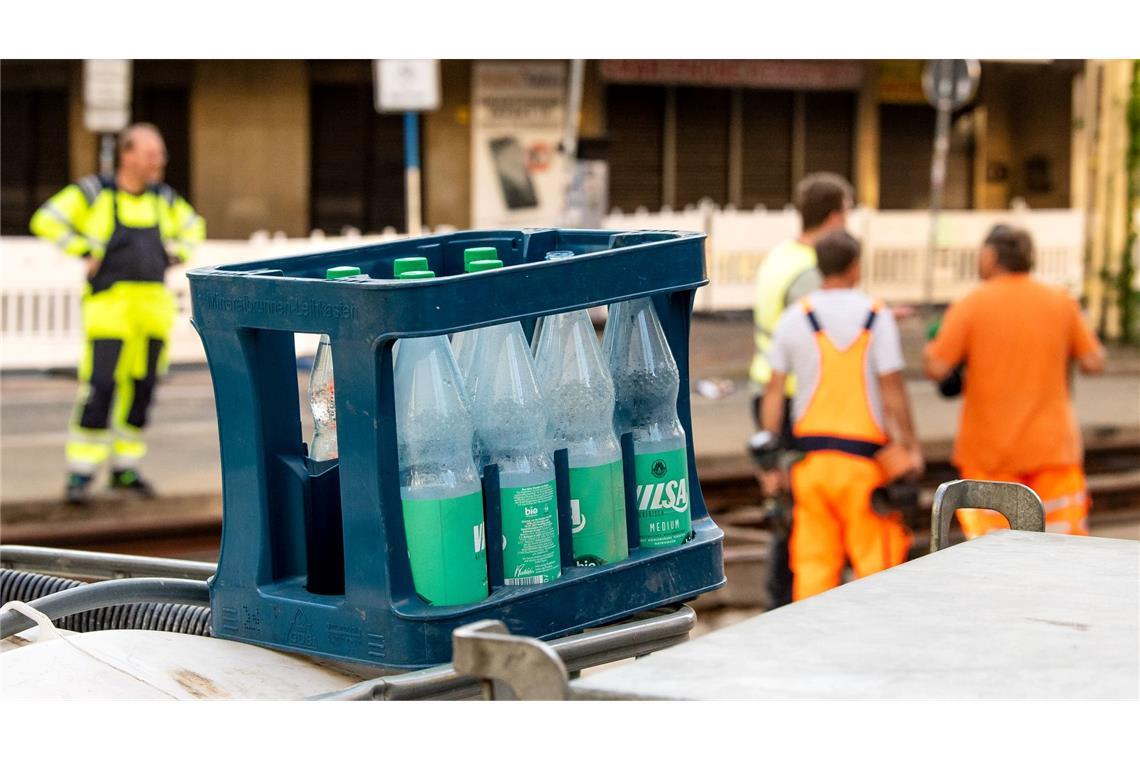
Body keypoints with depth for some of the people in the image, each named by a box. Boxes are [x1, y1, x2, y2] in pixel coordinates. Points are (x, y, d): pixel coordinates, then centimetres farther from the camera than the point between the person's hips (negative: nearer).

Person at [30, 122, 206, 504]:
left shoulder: (162, 198, 12)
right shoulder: (94, 193, -3)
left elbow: (192, 226, 28)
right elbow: (47, 221, -4)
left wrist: (173, 256, 12)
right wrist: (87, 252, -7)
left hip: (154, 306, 5)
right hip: (111, 301, -5)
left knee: (141, 387, 7)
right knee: (100, 385, -11)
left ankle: (125, 469, 19)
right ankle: (81, 473, -6)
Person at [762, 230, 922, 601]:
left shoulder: (794, 317, 4)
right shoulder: (877, 316, -3)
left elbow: (774, 392, 3)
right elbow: (892, 392, -6)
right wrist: (911, 446, 2)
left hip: (810, 454, 3)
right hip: (865, 455, -3)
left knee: (812, 560, 5)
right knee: (875, 557, 3)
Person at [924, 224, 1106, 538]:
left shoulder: (971, 305, -8)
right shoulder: (1061, 302, 1)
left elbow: (937, 368, -12)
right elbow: (1093, 361, 2)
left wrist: (930, 348, 10)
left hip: (990, 450, -2)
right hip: (1053, 447, 2)